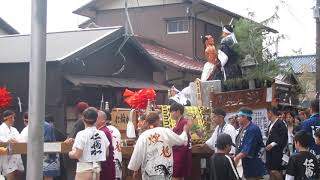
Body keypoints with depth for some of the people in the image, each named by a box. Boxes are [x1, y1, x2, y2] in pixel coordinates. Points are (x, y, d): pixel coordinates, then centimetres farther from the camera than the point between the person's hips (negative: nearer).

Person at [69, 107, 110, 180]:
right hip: (97, 168, 6)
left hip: (84, 168, -6)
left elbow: (77, 155, -16)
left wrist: (70, 153, 5)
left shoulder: (82, 134, -13)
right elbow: (107, 153, 8)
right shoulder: (102, 134, 3)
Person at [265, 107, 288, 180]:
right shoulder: (271, 124, 15)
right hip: (269, 151, 9)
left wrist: (272, 144, -20)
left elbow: (283, 138, -19)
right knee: (271, 171, 12)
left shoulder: (280, 124, -13)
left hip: (276, 151, -9)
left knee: (275, 171, -10)